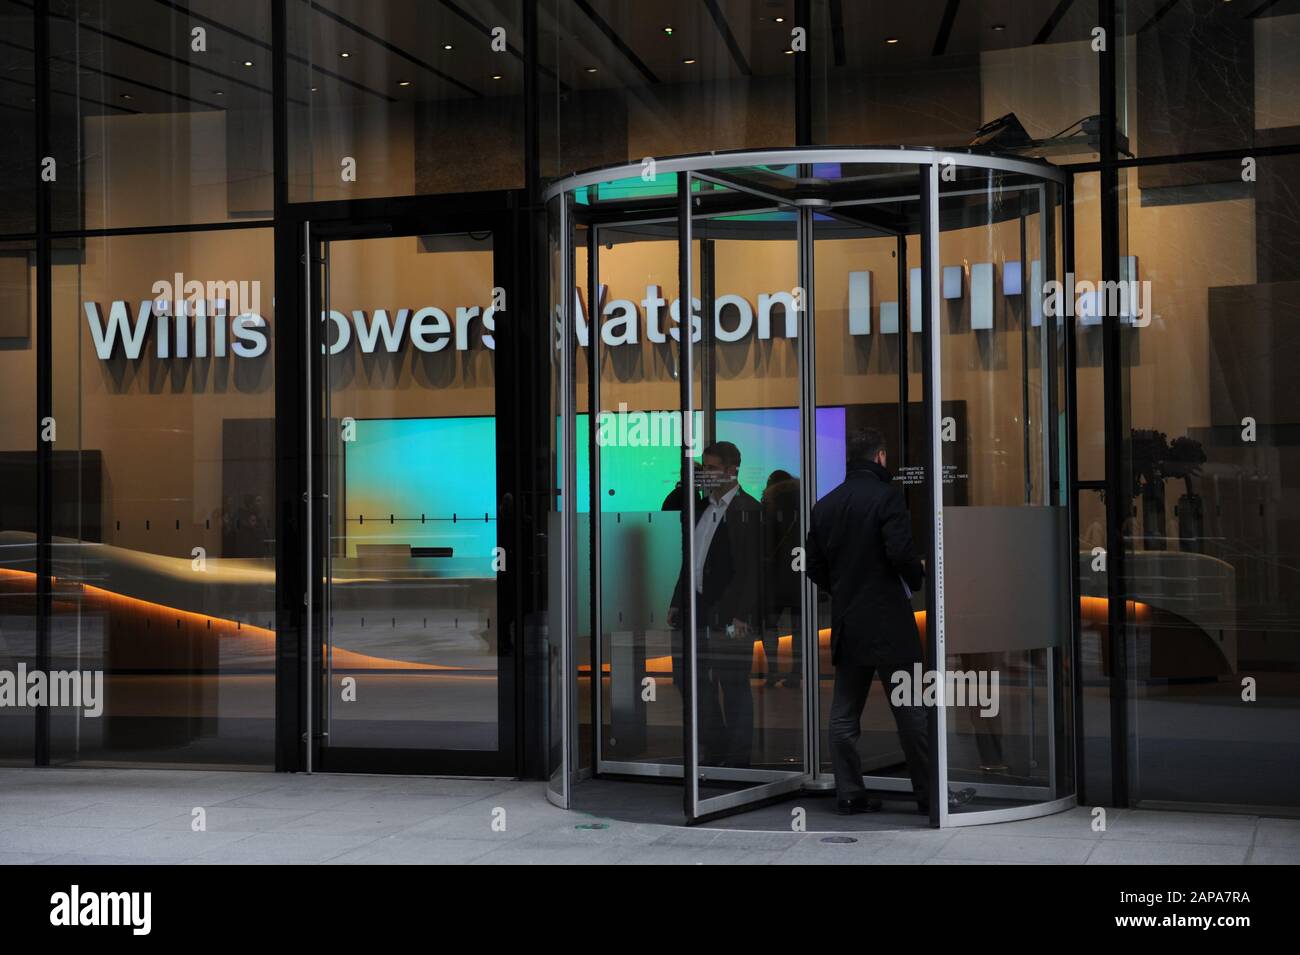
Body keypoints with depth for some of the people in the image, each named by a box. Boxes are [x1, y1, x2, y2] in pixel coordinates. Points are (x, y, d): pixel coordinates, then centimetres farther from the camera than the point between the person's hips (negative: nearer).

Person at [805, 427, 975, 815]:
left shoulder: (825, 504, 8)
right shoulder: (887, 495, -10)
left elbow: (813, 565, 9)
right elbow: (901, 552, -19)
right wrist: (918, 579, 1)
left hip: (846, 623, 6)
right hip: (888, 622, -5)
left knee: (844, 714, 8)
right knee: (910, 712, 1)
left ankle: (849, 793, 10)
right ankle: (930, 794, 6)